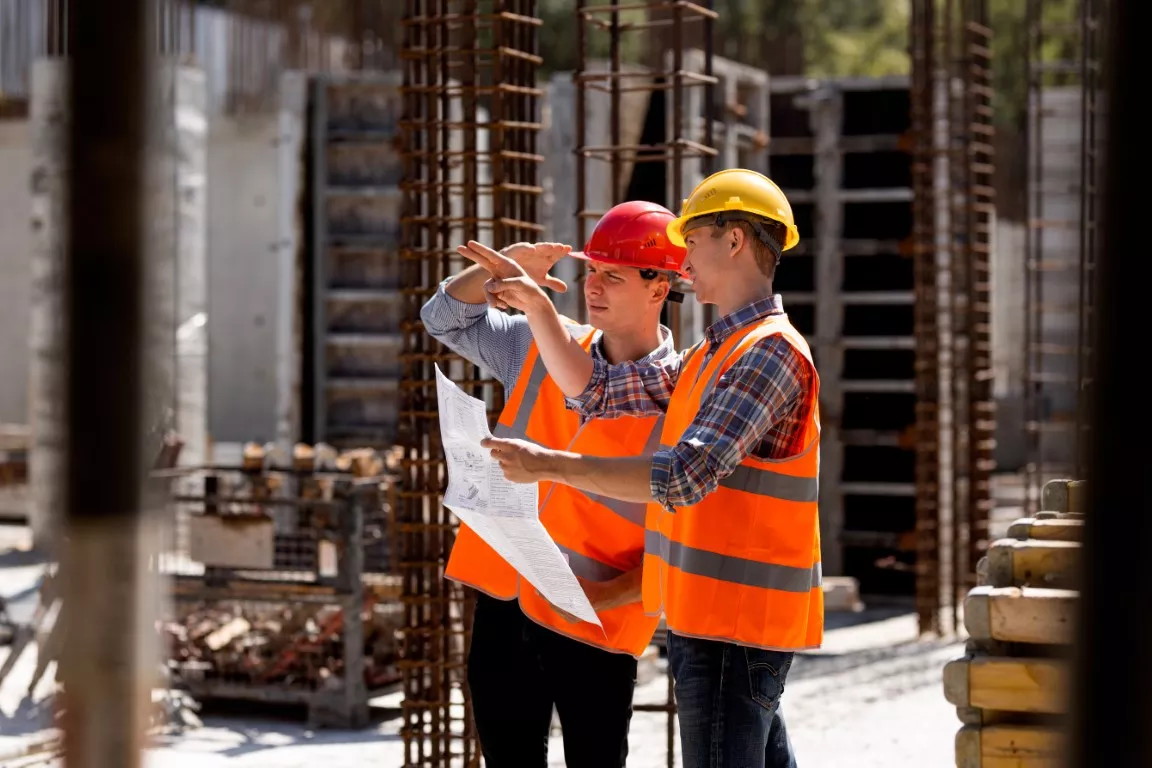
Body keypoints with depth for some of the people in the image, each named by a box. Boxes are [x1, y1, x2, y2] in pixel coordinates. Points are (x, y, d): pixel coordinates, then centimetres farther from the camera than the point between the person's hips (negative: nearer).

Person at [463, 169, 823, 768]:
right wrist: (535, 307, 10)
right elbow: (593, 391, 21)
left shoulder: (770, 352, -15)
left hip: (736, 624, -10)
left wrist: (549, 465, -25)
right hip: (708, 617, 10)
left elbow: (686, 476, -26)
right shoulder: (710, 357, 17)